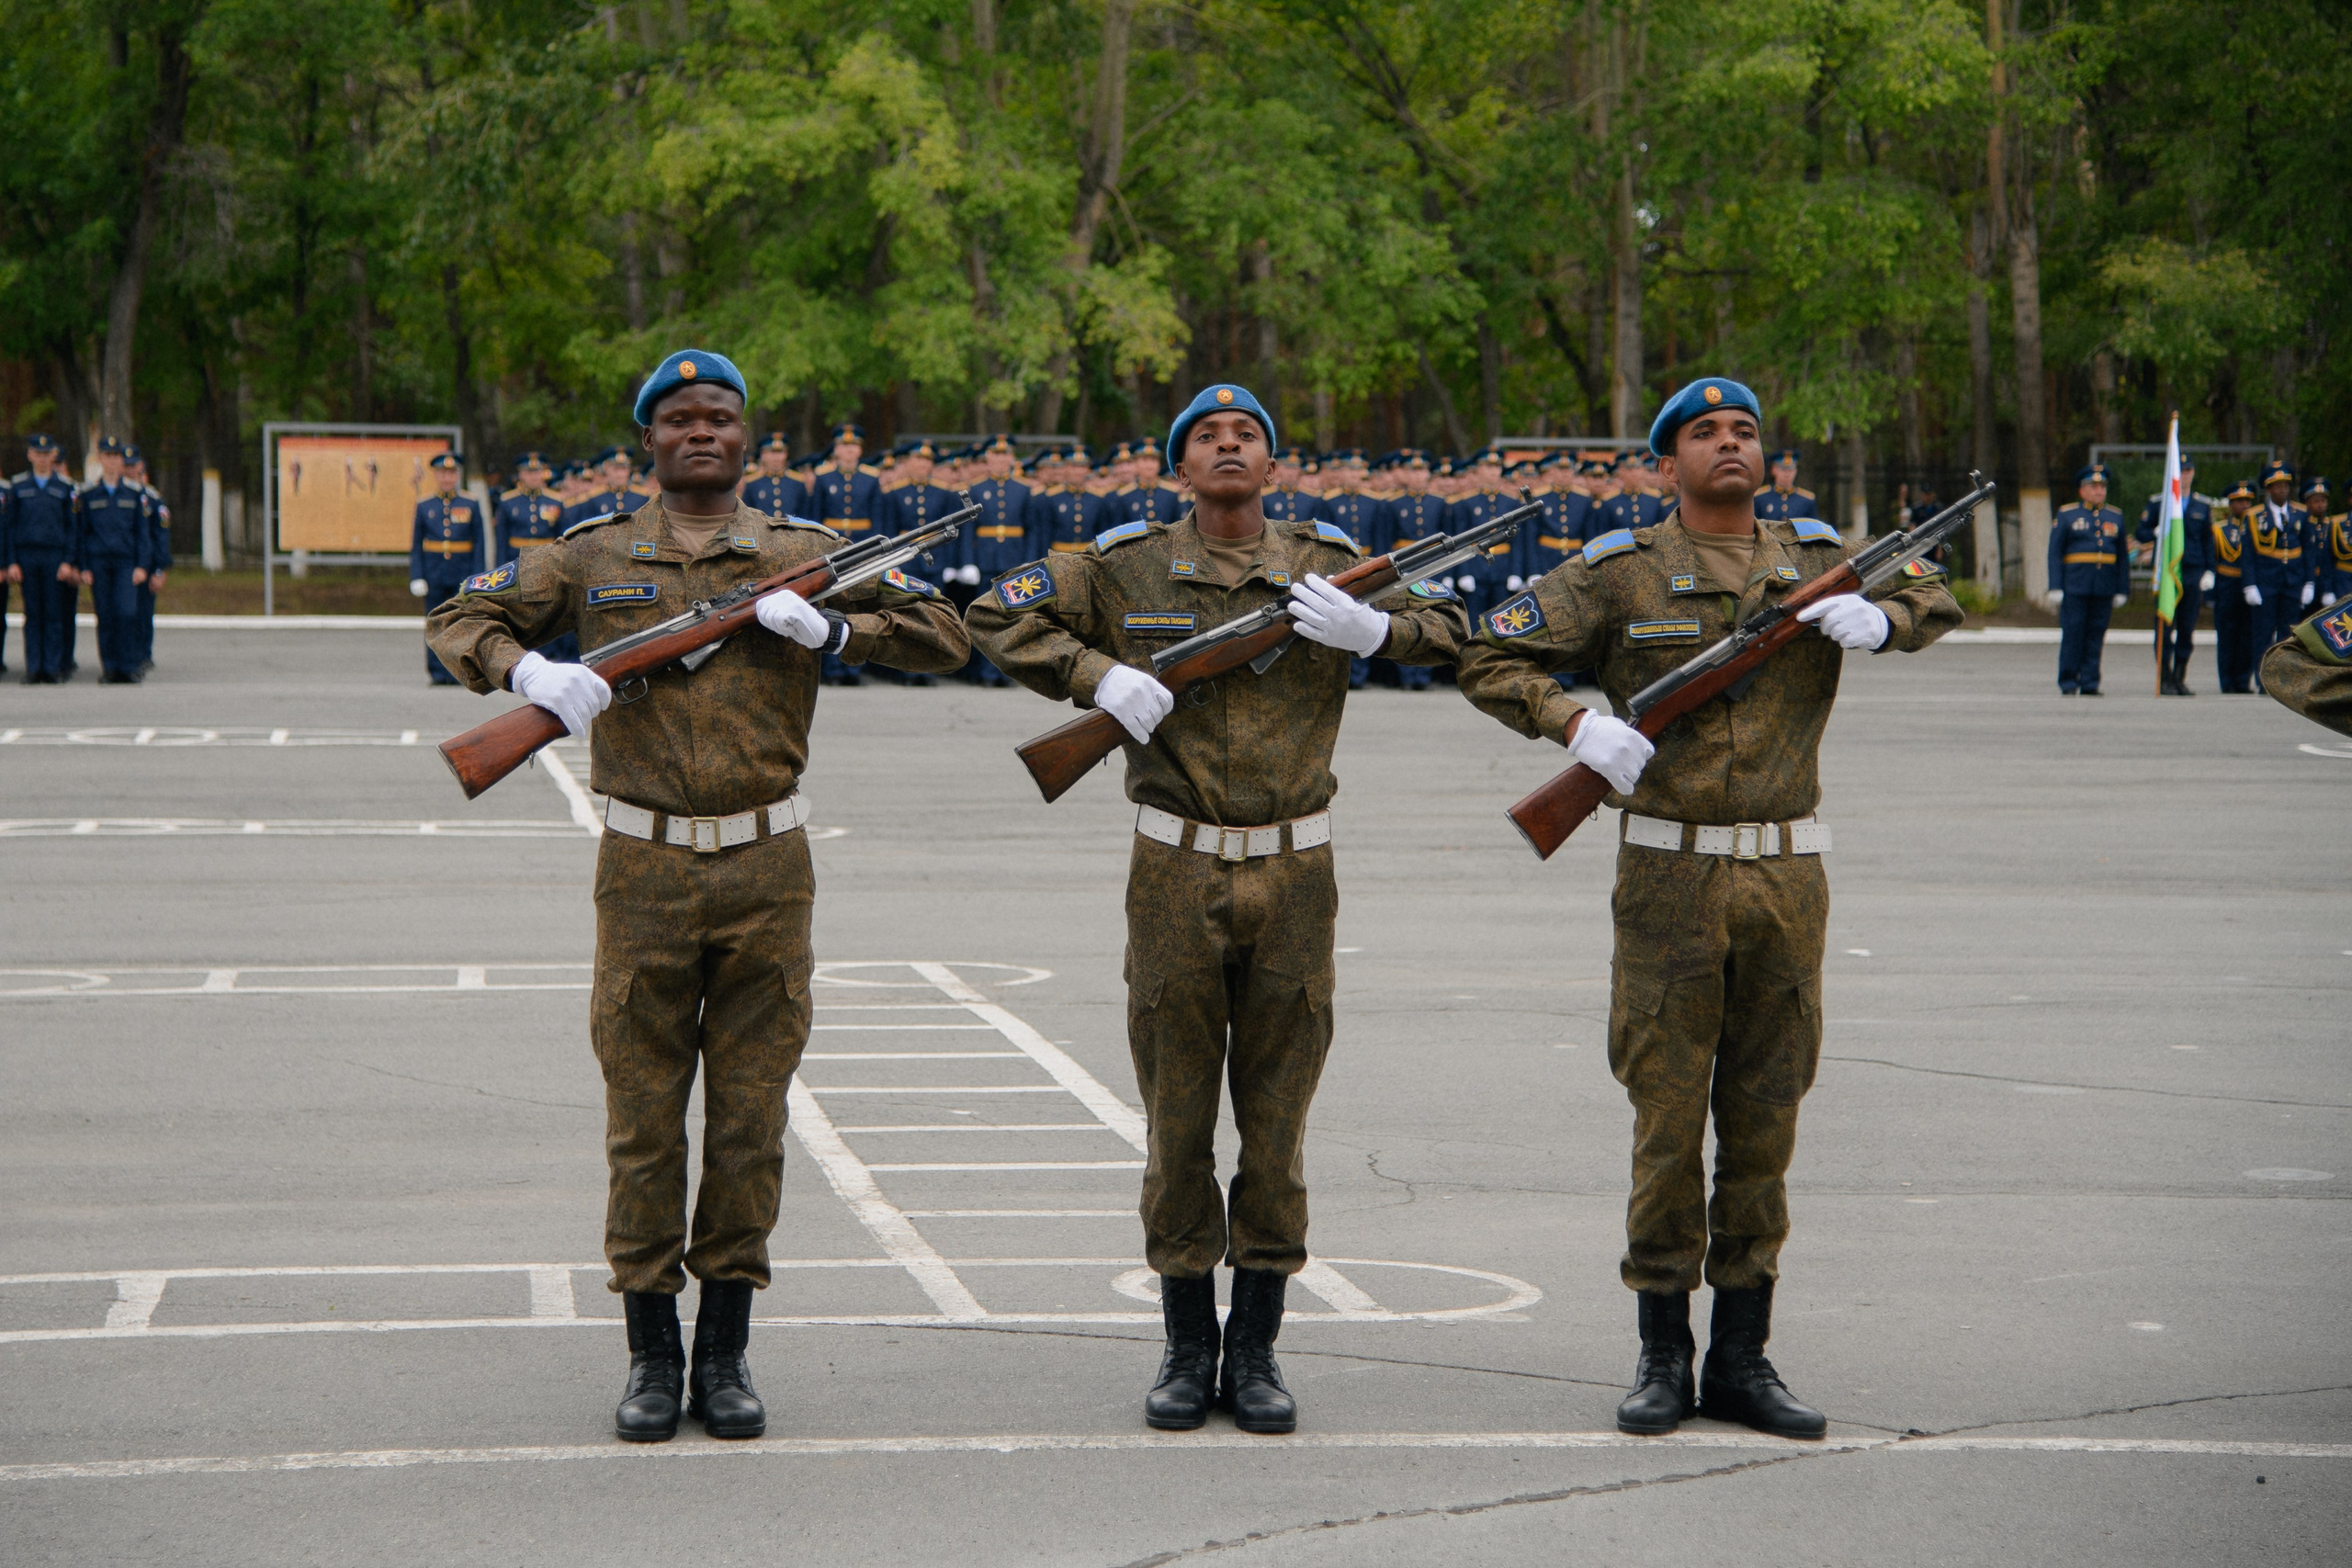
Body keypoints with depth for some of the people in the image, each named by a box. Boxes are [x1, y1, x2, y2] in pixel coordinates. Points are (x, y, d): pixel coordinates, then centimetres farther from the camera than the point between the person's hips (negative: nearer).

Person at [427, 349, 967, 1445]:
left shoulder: (804, 555, 6)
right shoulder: (595, 558, 6)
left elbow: (943, 636, 5)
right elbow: (463, 620, 8)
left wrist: (834, 629, -12)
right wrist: (531, 672, -13)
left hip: (767, 871, 1)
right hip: (646, 871, 0)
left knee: (751, 1115, 4)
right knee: (643, 1116, 1)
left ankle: (726, 1351, 14)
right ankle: (651, 1353, 11)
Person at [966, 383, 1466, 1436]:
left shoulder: (1327, 564, 5)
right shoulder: (1128, 567, 2)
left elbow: (1450, 631, 7)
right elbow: (996, 619, 2)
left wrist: (1370, 629, -13)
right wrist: (1100, 676, -12)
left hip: (1293, 876, 1)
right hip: (1175, 874, -1)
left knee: (1277, 1116, 4)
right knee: (1177, 1116, 3)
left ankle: (1256, 1352, 13)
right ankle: (1187, 1352, 13)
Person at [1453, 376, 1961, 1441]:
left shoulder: (1813, 559, 9)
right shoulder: (1622, 572, 0)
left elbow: (1936, 600, 20)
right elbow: (1490, 660, 0)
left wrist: (1881, 616, -3)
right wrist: (1575, 722, -17)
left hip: (1787, 880, 3)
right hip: (1670, 880, -3)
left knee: (1764, 1122, 7)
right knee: (1668, 1121, -1)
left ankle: (1742, 1359, 14)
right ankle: (1663, 1360, 9)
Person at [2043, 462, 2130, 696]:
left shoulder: (2115, 517, 14)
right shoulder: (2066, 515, 5)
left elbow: (2123, 557, 15)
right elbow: (2055, 553, 1)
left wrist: (2122, 591, 9)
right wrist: (2055, 588, -7)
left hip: (2104, 589, 3)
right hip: (2074, 587, -3)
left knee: (2096, 636, 3)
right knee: (2072, 634, -4)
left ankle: (2089, 684, 8)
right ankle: (2068, 683, 2)